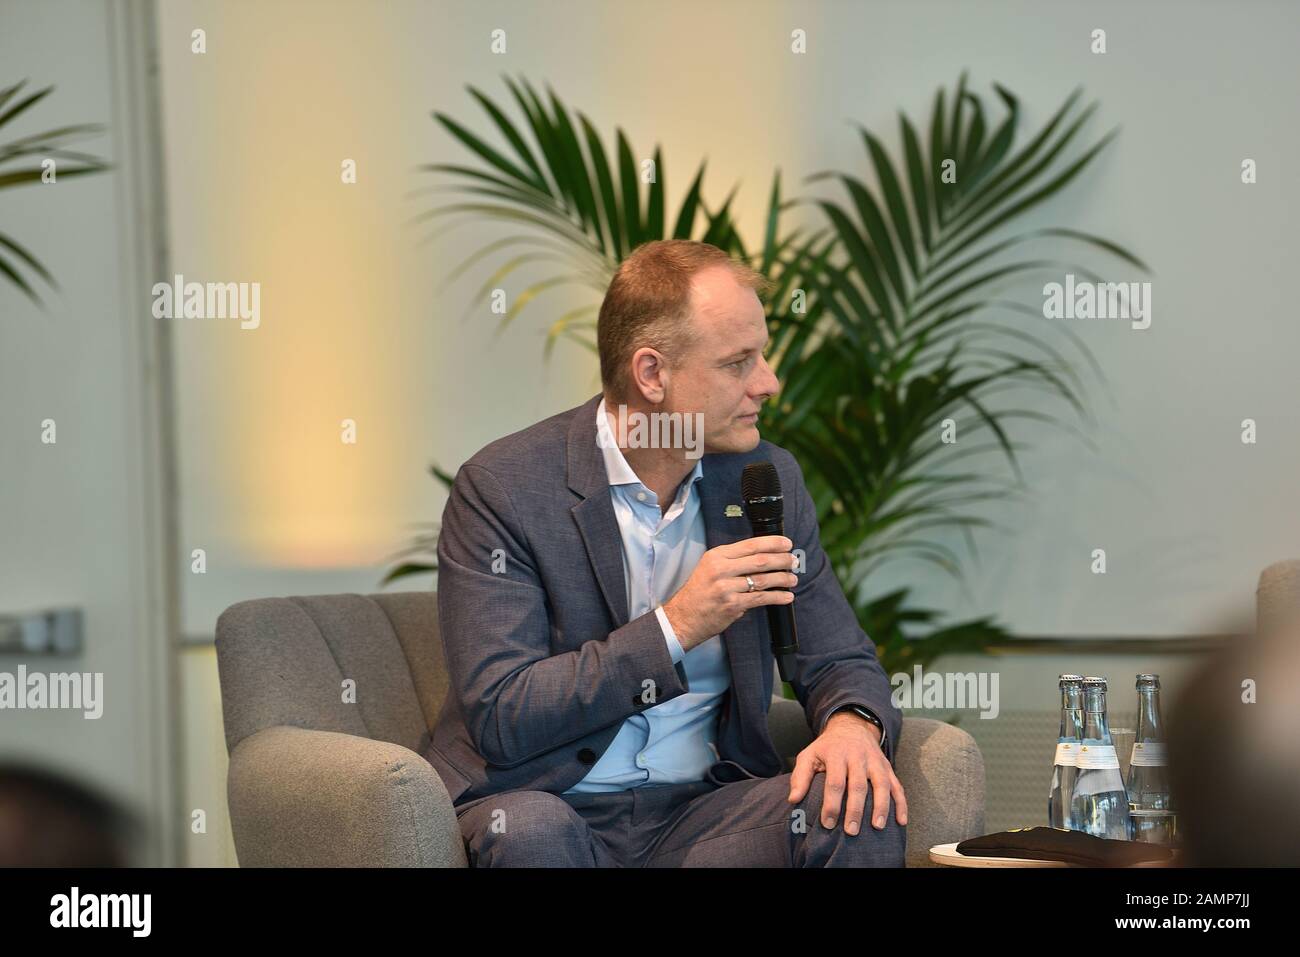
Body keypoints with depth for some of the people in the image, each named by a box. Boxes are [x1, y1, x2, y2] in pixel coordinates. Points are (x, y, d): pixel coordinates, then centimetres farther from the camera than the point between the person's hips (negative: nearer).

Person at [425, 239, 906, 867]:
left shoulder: (768, 479, 6)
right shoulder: (501, 488, -10)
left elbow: (839, 661, 13)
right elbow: (500, 718, -16)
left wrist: (852, 724, -13)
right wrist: (676, 626, -22)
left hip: (699, 809, 4)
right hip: (551, 809, -4)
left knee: (860, 808, -24)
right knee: (528, 832, -38)